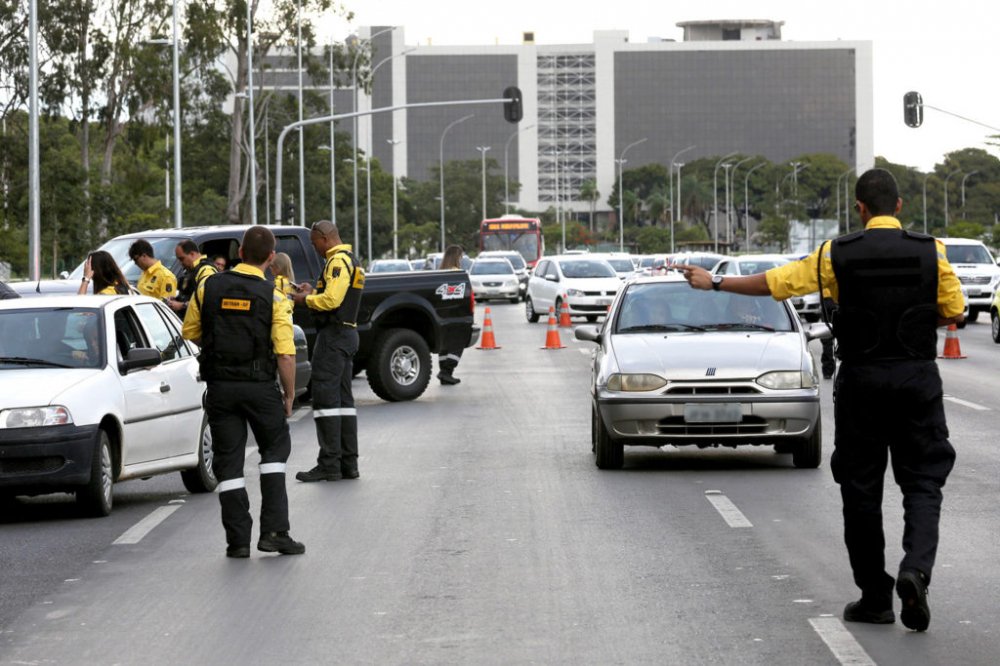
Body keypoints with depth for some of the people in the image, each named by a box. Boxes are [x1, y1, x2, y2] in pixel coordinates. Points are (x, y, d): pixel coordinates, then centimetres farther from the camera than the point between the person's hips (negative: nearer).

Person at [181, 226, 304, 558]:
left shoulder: (208, 287, -1)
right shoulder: (272, 297, -10)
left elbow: (190, 332, 10)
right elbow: (285, 354, -14)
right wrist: (289, 395, -1)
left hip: (219, 386, 2)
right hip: (260, 386, -2)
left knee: (228, 461, 9)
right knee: (275, 449, 15)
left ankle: (238, 539, 7)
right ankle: (273, 530, 5)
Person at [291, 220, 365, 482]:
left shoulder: (338, 261, -14)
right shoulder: (349, 259, 19)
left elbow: (332, 300, -23)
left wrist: (306, 299, -8)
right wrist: (313, 292, 14)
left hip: (334, 334, -11)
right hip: (348, 333, 11)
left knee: (325, 398, -10)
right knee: (343, 398, 12)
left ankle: (329, 465, -12)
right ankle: (348, 463, 13)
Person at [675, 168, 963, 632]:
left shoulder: (839, 254, -5)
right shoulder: (931, 251, -3)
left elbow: (773, 282, 1)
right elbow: (953, 313, 5)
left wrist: (716, 283, 14)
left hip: (861, 380, 0)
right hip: (918, 377, 0)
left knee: (861, 488, 9)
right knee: (922, 481, 6)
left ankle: (875, 597, 12)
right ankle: (916, 568, -20)